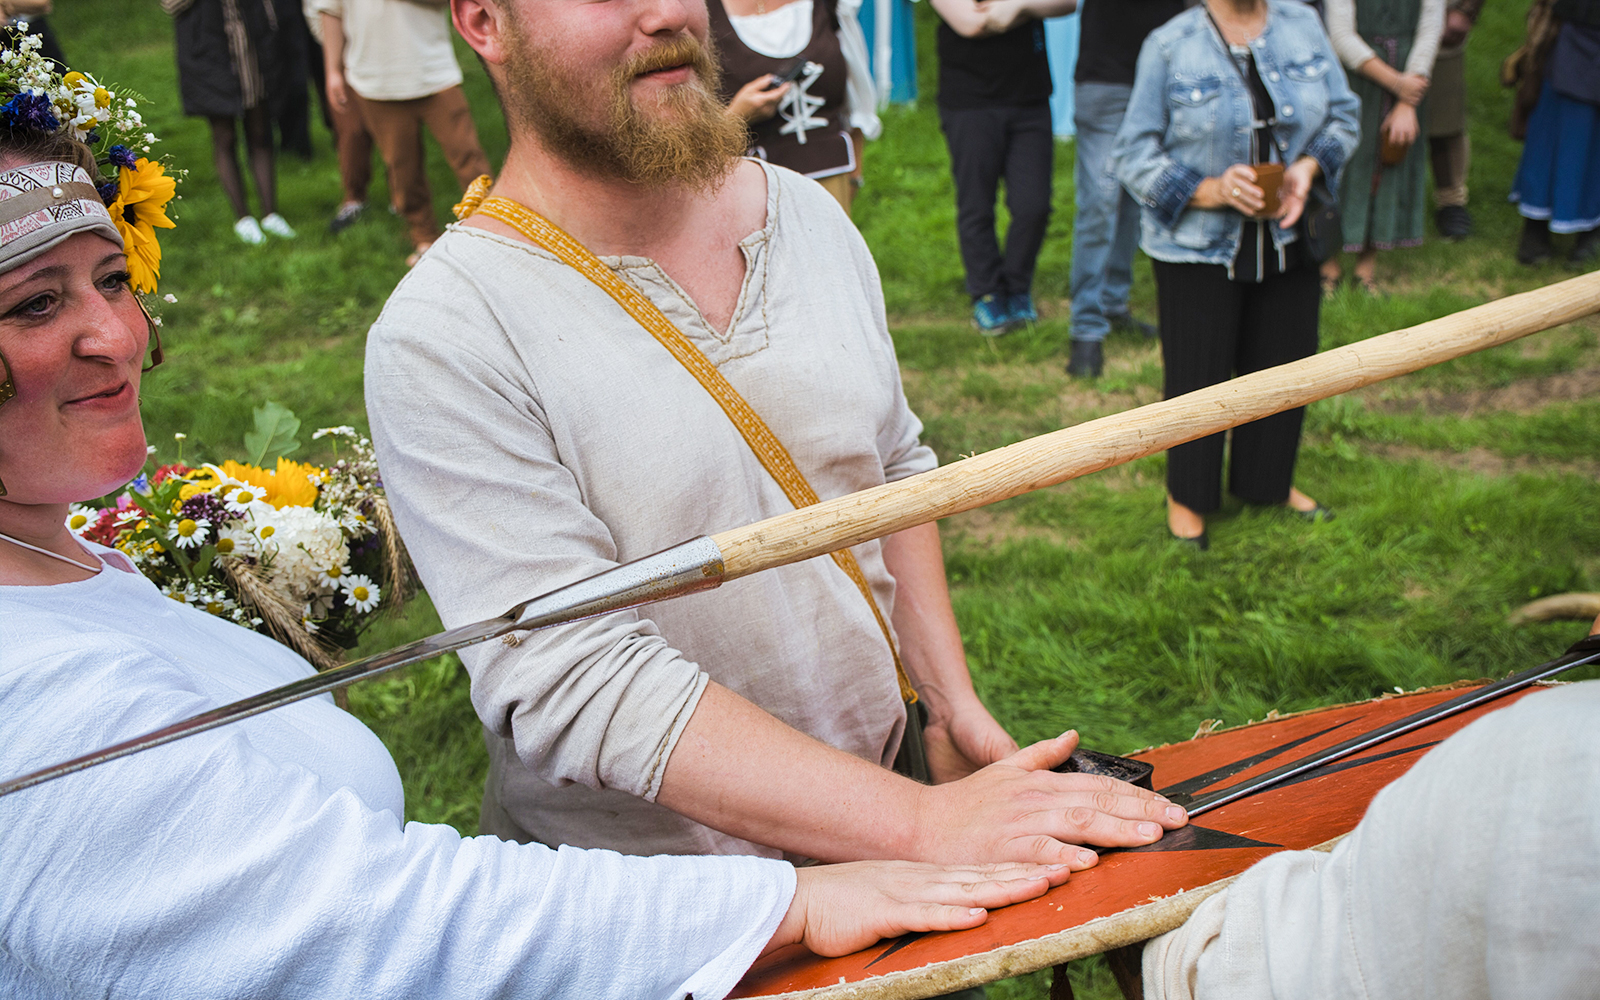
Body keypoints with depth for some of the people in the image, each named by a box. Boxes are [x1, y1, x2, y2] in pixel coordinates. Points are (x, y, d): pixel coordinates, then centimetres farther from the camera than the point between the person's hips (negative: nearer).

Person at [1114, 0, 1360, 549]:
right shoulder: (1169, 45, -11)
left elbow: (1342, 114, 8)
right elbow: (1134, 153, -10)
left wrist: (1307, 168, -12)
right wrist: (1210, 191, -23)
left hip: (1289, 237, 5)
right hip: (1197, 245, -4)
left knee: (1283, 363, 16)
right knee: (1197, 374, 6)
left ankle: (1269, 481, 40)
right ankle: (1186, 496, 29)